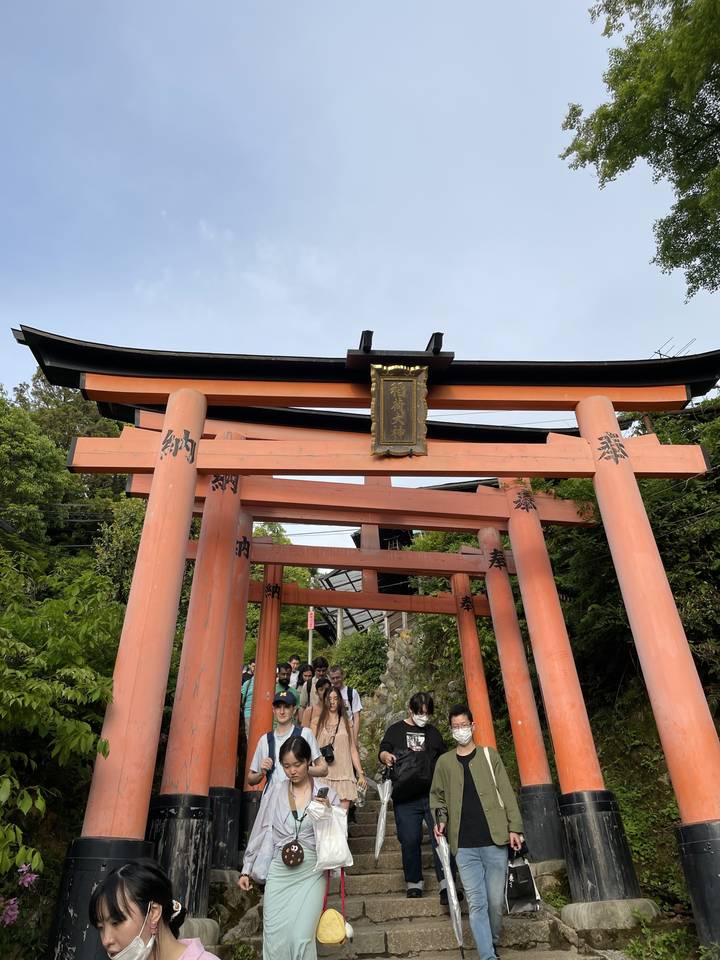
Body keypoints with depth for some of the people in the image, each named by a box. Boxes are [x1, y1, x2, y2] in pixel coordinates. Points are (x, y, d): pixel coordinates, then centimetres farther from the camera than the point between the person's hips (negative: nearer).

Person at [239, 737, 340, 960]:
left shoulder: (325, 794, -4)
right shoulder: (275, 791, -1)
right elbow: (260, 832, 7)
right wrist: (246, 870, 11)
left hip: (311, 873, -1)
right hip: (279, 871, 2)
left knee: (302, 938, -5)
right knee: (274, 938, 3)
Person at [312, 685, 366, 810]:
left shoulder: (346, 723, 14)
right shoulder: (317, 723, 9)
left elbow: (353, 750, 13)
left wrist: (361, 774, 7)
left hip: (343, 775, 1)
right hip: (323, 775, -1)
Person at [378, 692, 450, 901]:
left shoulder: (433, 732, 17)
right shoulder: (396, 730, 9)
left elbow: (443, 759, 23)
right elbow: (383, 751, 1)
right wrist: (386, 756, -22)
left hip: (433, 794, 2)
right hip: (405, 797, -1)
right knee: (410, 841, 2)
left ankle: (446, 883, -5)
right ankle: (414, 882, 19)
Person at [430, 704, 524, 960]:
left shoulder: (489, 755, 4)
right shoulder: (444, 762, 8)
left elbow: (506, 792, 3)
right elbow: (437, 796, 15)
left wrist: (514, 827, -3)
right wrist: (440, 819, -2)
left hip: (494, 840, -1)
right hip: (464, 846, 1)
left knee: (495, 901, 6)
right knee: (476, 903, -2)